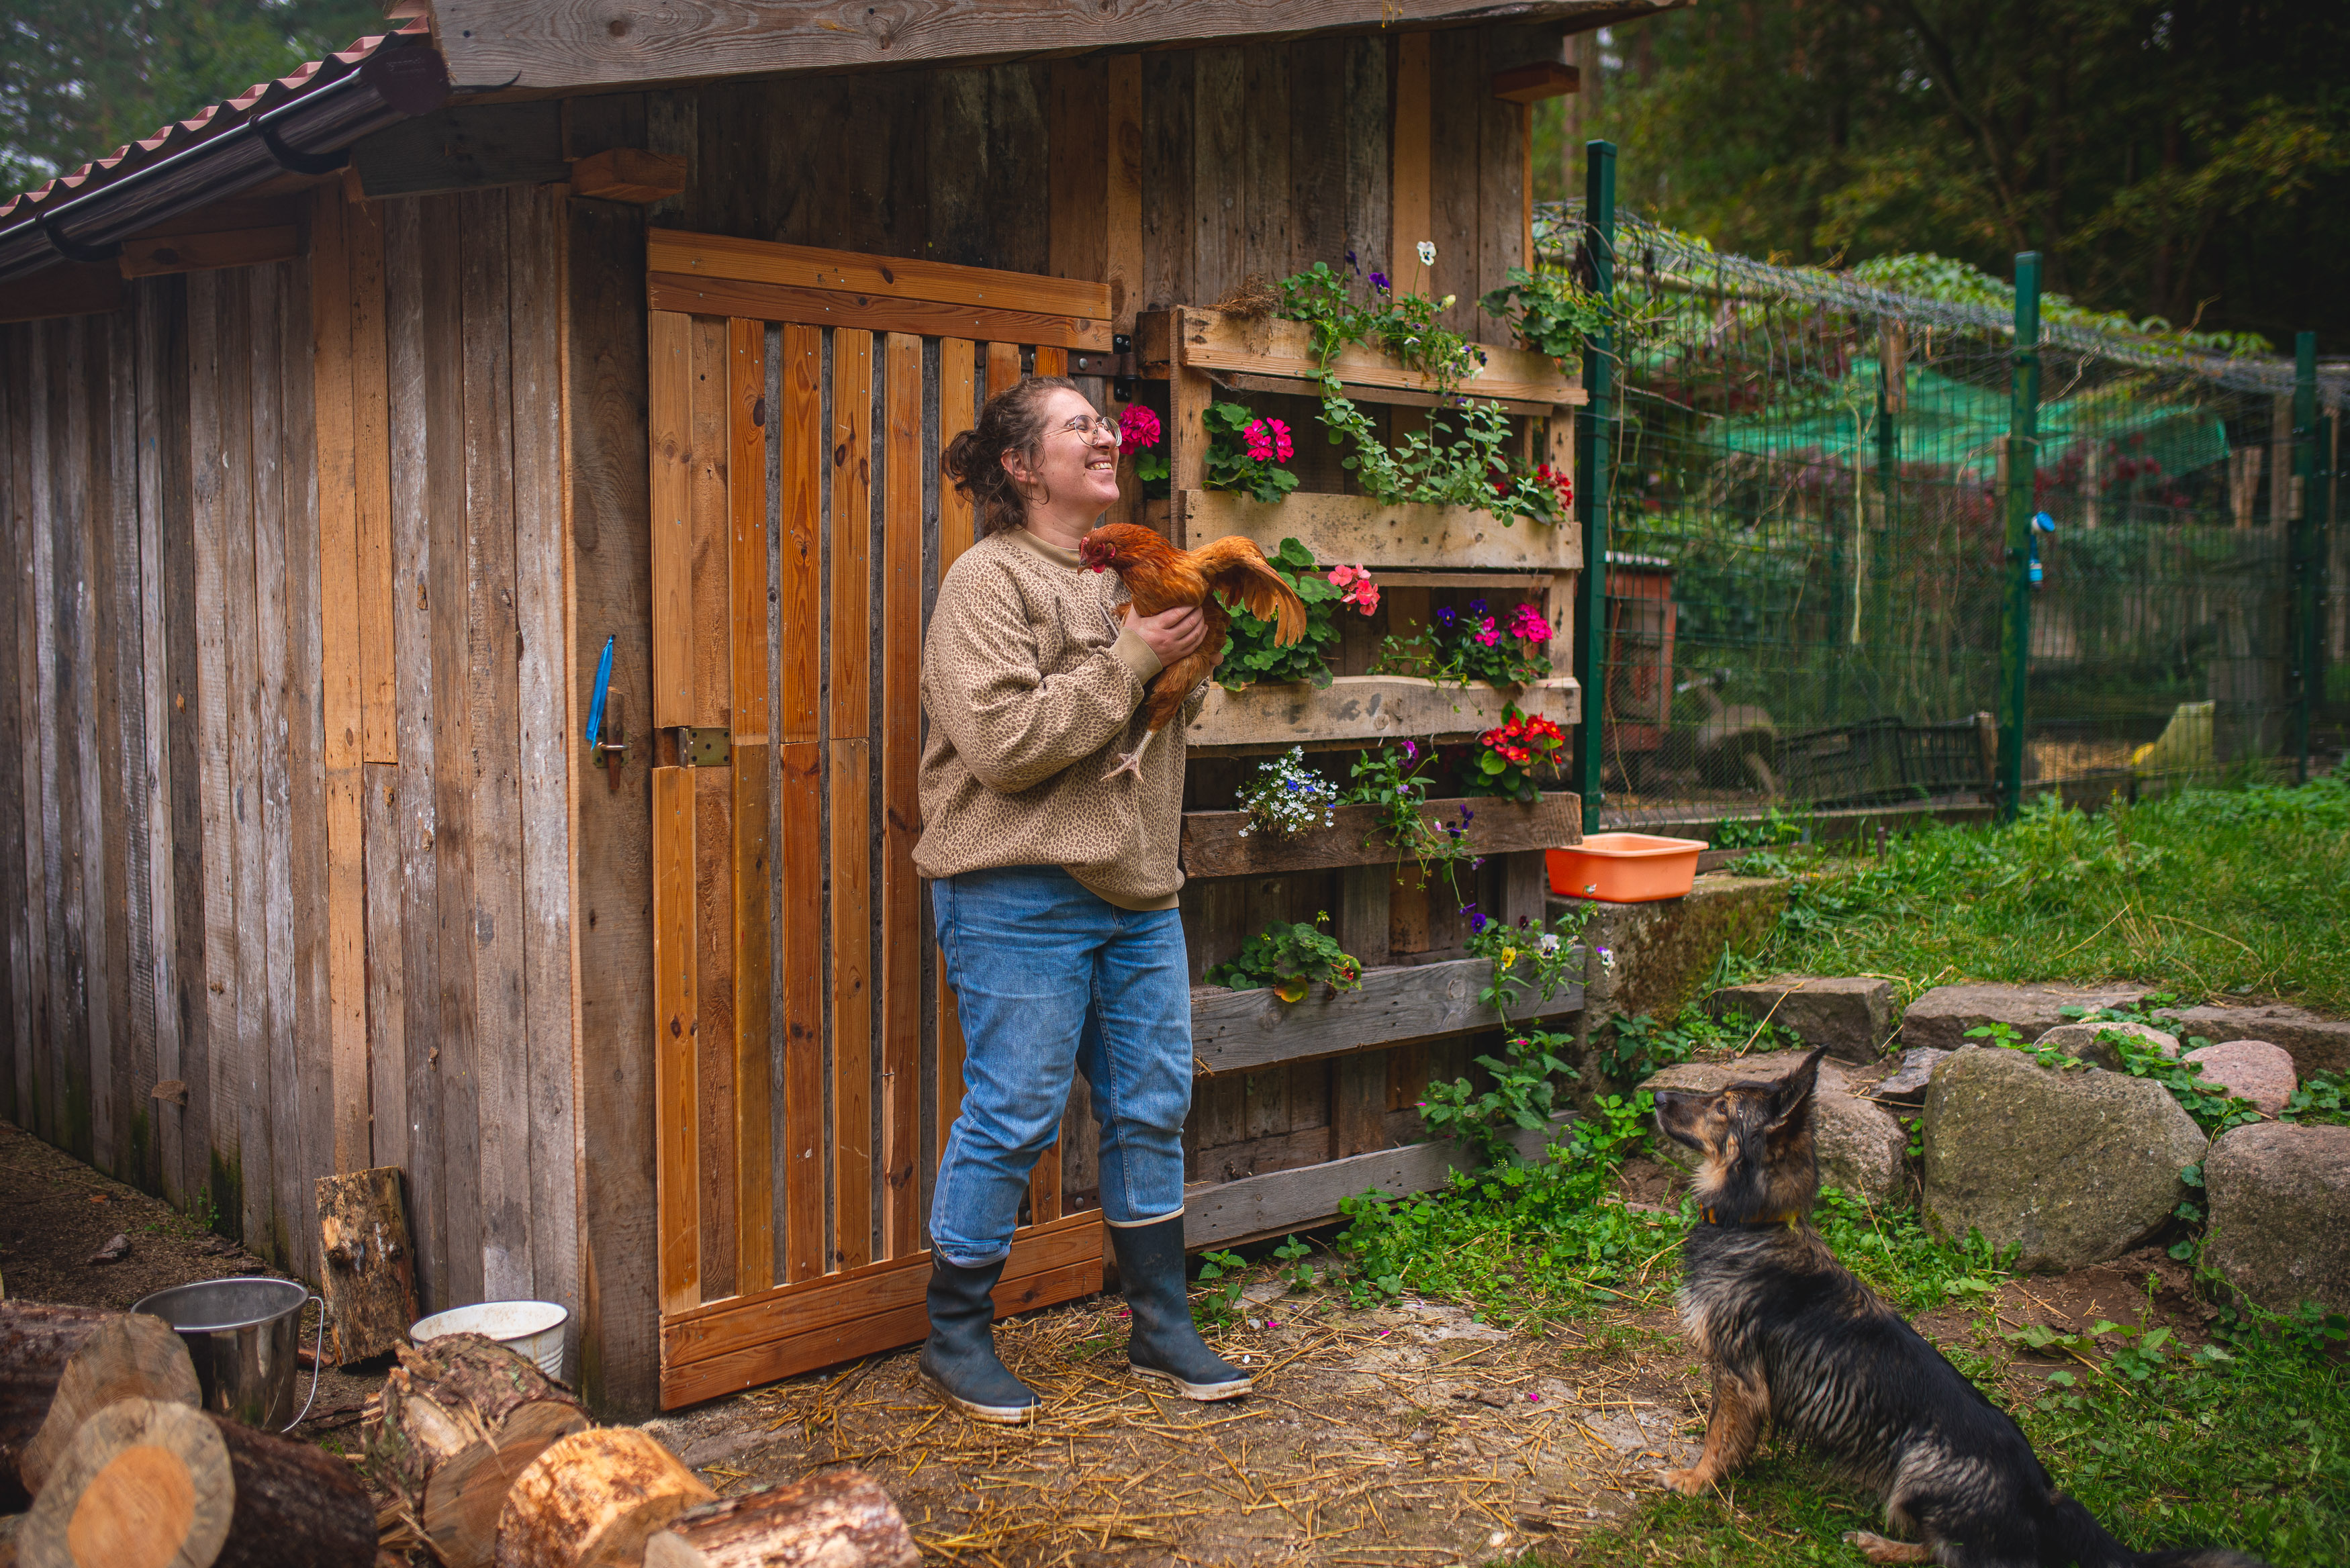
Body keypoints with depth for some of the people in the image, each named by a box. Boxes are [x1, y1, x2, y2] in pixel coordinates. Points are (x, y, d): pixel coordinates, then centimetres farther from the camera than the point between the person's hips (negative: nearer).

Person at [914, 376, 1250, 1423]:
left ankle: (1161, 1327, 26)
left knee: (1151, 1109, 12)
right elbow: (1007, 740, -20)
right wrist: (1131, 659, -16)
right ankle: (955, 1339, 16)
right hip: (1021, 896, -8)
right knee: (1012, 1119, -2)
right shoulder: (989, 580, -8)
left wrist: (1188, 660, 6)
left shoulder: (1124, 575, 16)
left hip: (1138, 891, 8)